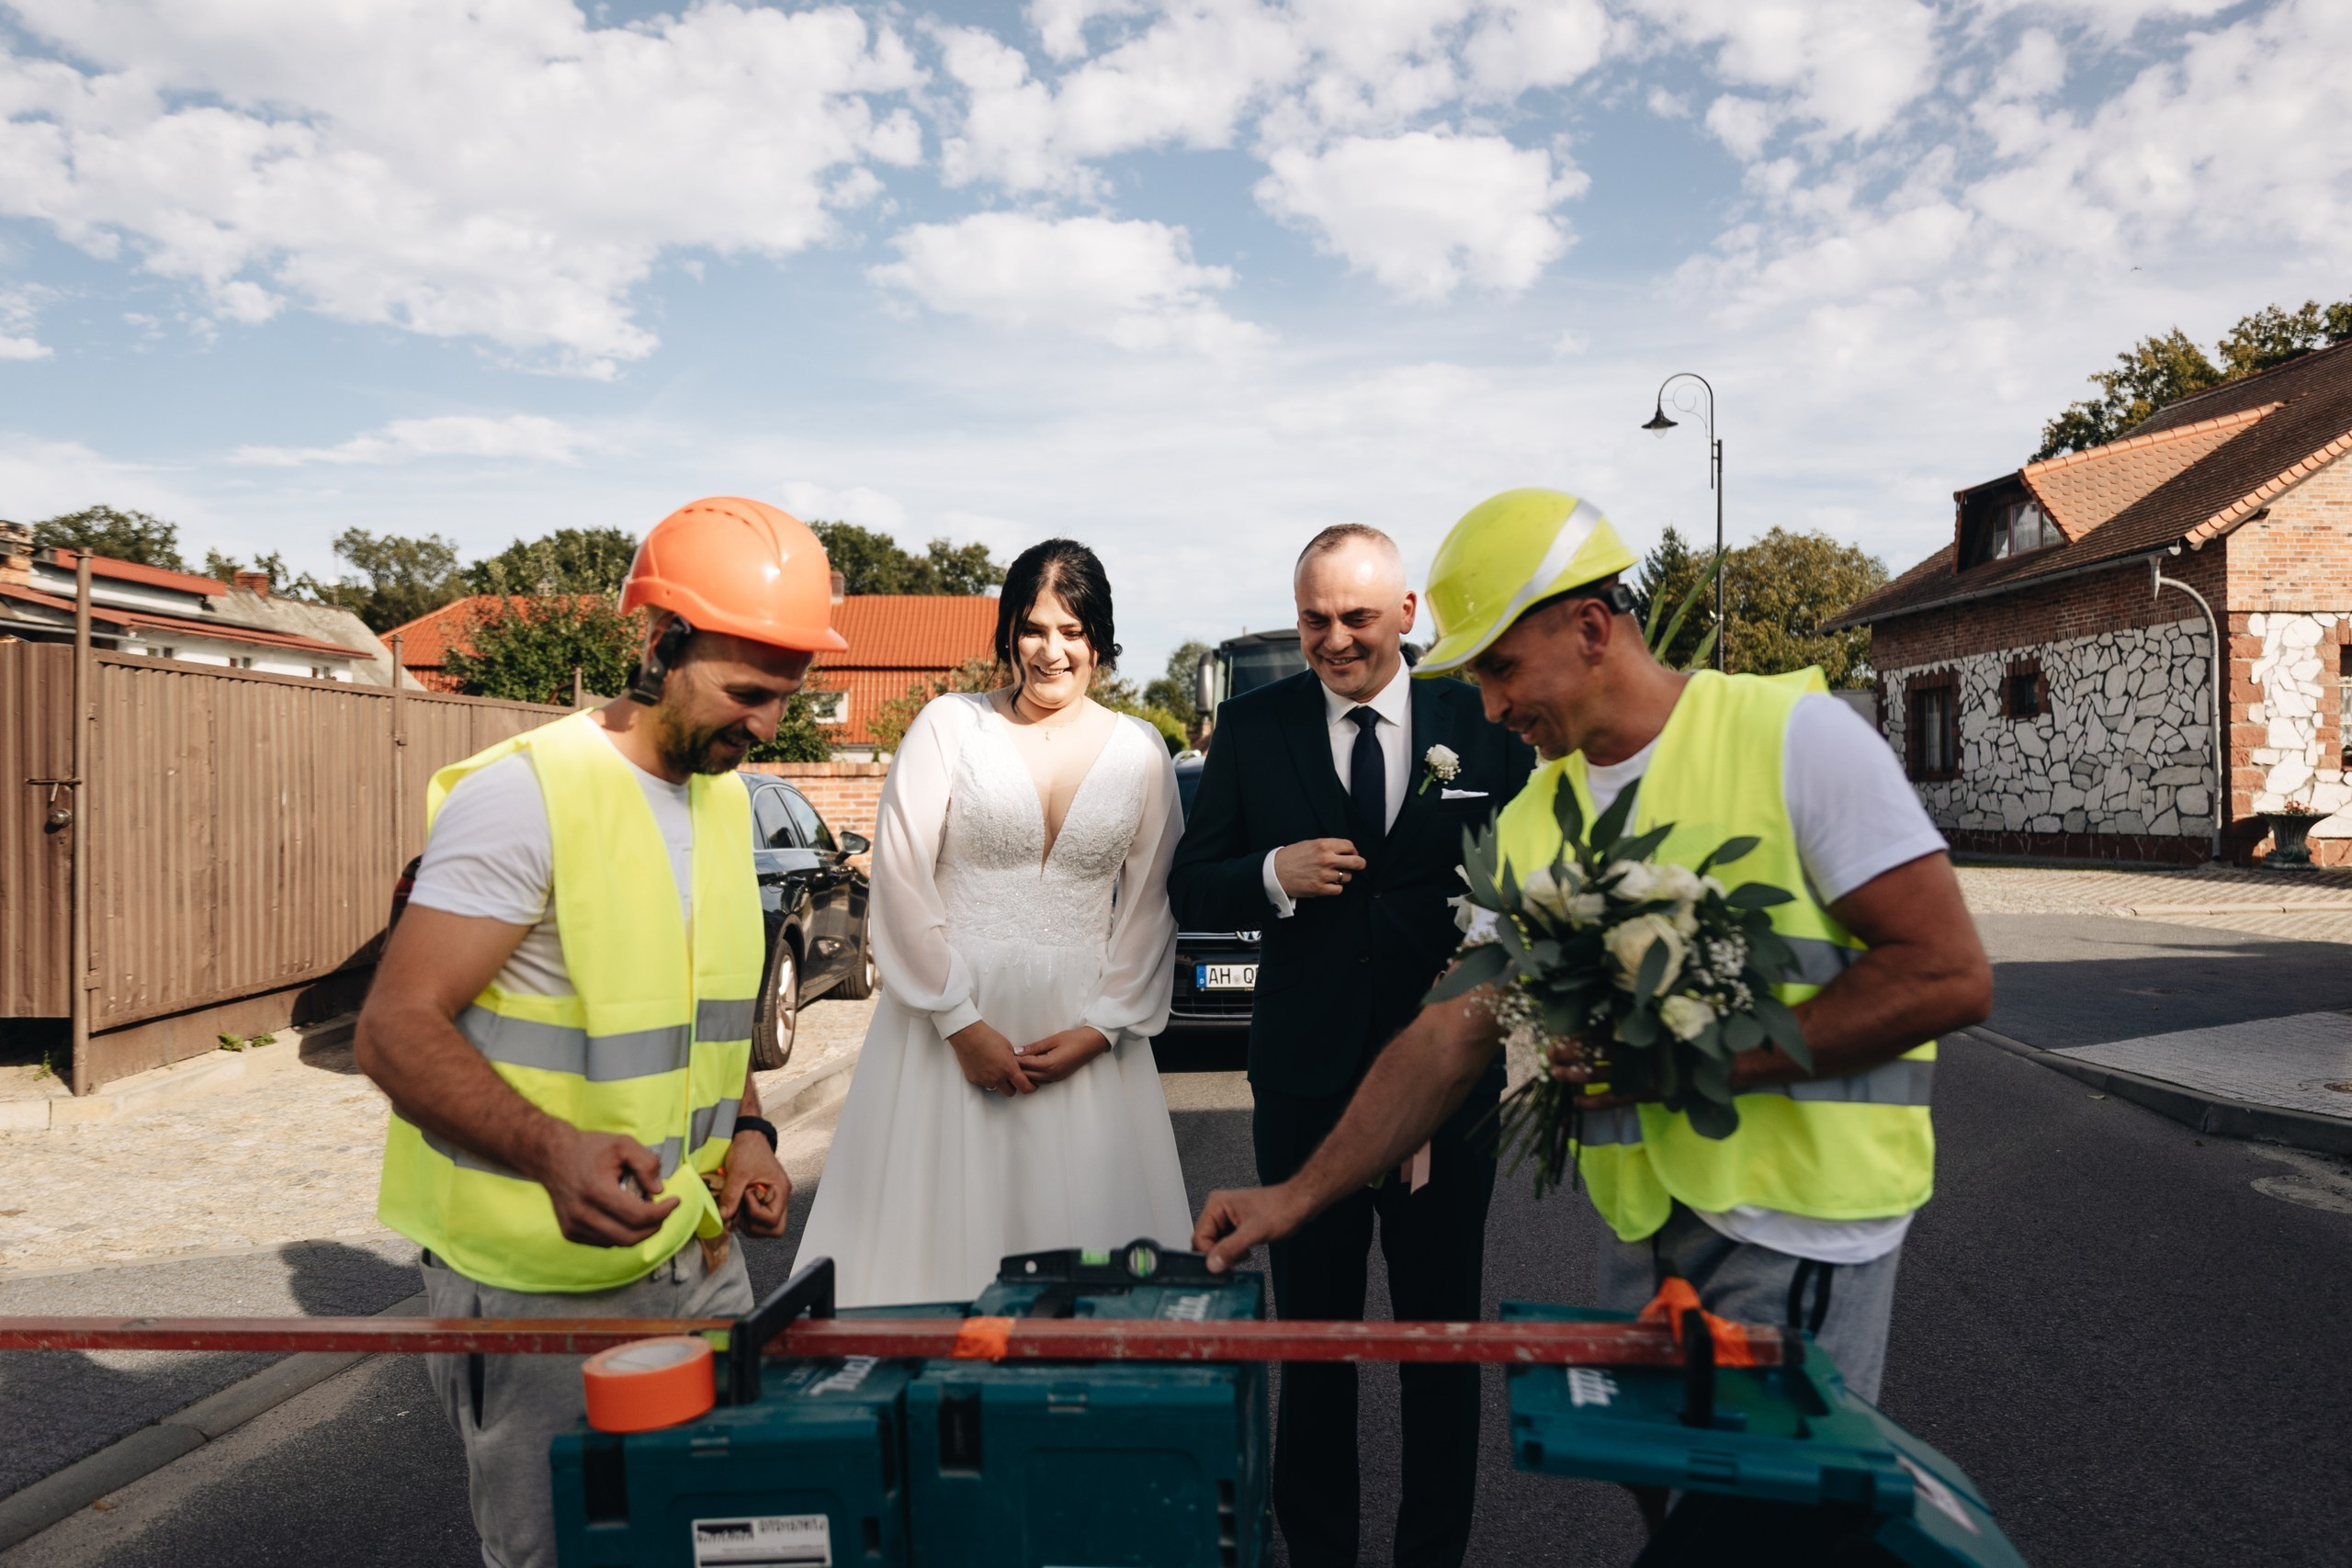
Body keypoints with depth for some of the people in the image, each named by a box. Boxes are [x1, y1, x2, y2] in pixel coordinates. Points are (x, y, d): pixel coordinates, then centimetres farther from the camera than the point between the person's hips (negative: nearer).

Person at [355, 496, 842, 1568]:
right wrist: (553, 1150, -36)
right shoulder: (523, 793, -18)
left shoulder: (726, 798, 8)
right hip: (540, 1289, -7)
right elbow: (395, 1030, -21)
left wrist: (745, 1134, 2)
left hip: (700, 1258, 8)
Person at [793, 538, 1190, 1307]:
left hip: (1082, 1034, 2)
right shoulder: (949, 726, -1)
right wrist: (961, 1023, -9)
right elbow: (900, 881, -5)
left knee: (1079, 1225, 5)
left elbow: (1152, 905, 6)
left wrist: (1100, 1028, -3)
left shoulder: (1139, 750, 5)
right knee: (937, 1225, 4)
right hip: (949, 1022, -1)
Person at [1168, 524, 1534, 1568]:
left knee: (1443, 1334, 15)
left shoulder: (1484, 718, -2)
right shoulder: (1251, 726, -1)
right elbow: (1190, 891, 0)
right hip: (1305, 1080, 0)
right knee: (1311, 1333, 15)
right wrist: (1274, 874, -20)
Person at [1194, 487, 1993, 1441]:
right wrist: (1296, 1199, 2)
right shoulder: (1531, 824, 7)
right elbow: (1451, 1039, 7)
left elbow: (1948, 975, -14)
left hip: (1800, 1221, -5)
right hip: (1641, 1224, 5)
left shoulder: (1793, 734, -10)